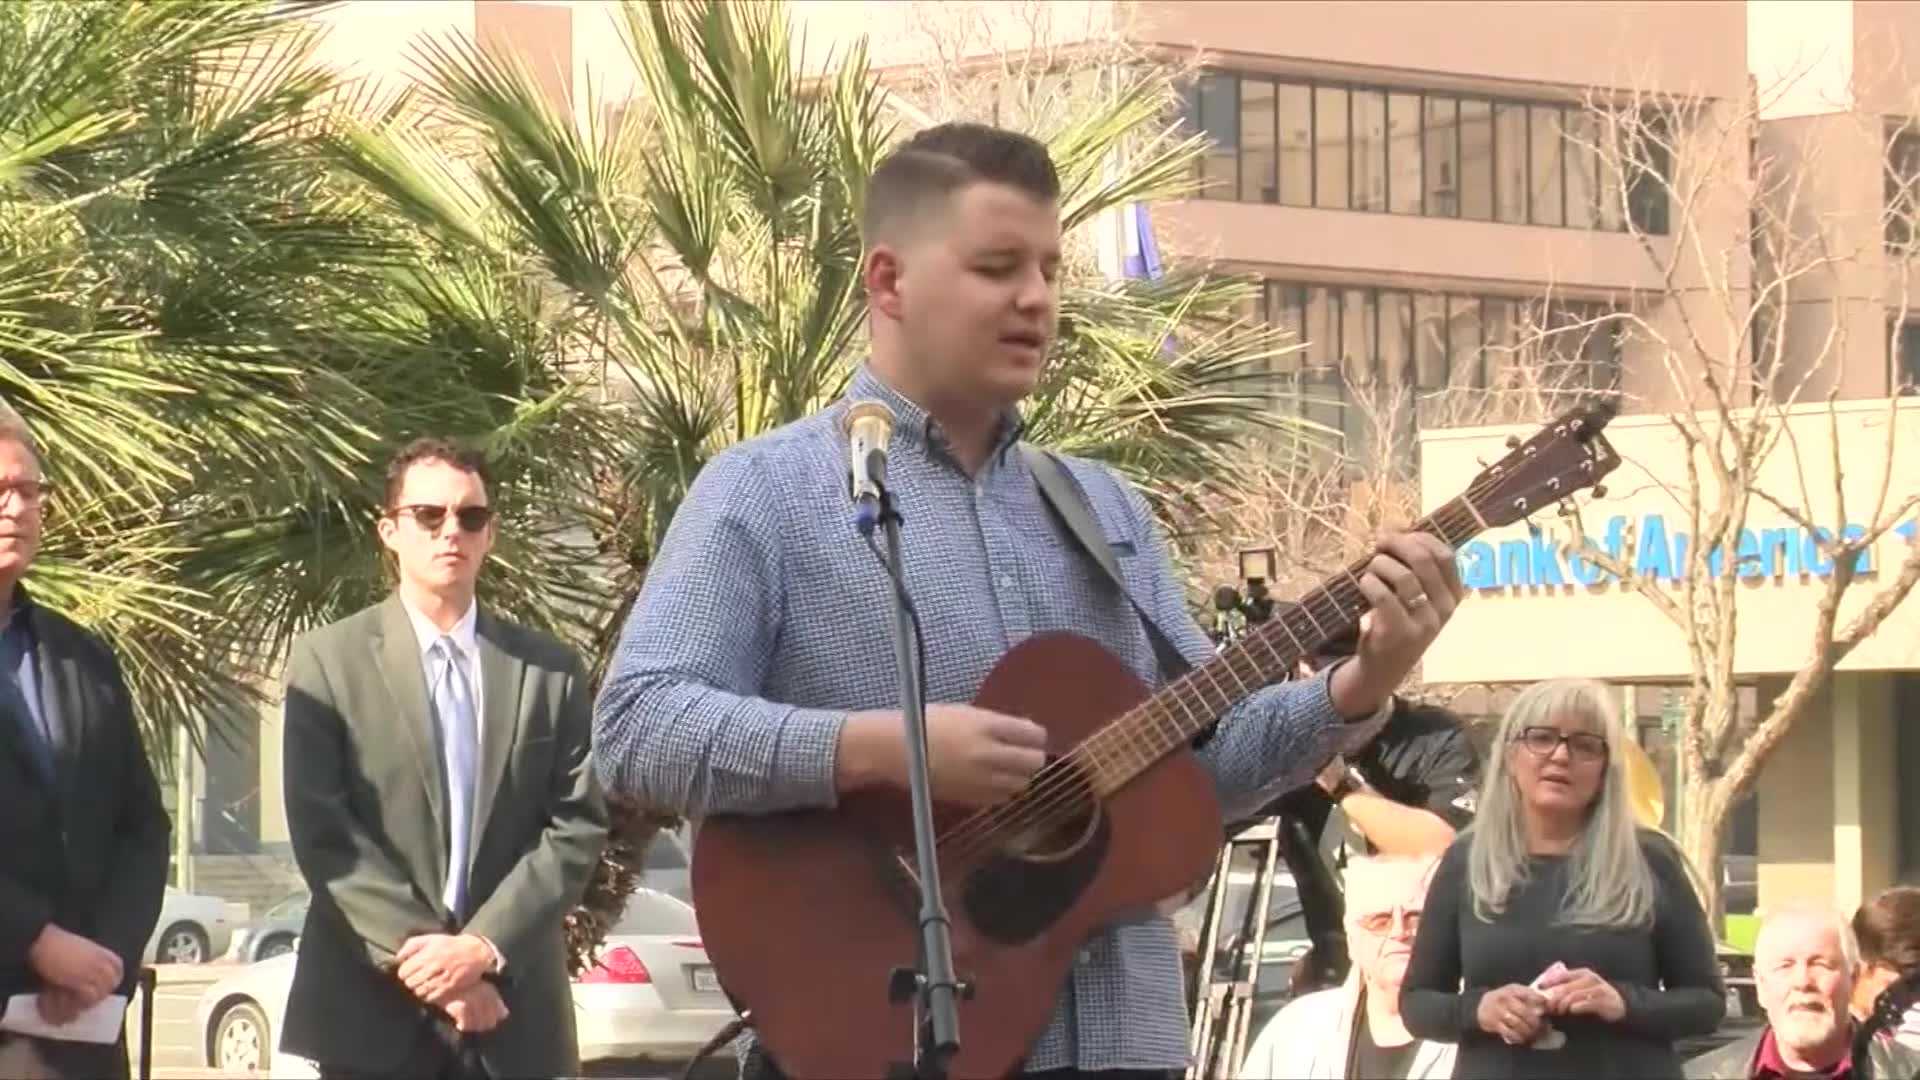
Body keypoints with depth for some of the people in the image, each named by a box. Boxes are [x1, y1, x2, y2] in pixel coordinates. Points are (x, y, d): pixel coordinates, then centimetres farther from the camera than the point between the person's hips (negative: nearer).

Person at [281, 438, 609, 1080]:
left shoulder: (551, 670, 11)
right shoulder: (329, 661, 4)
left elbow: (579, 826, 3)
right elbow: (322, 835, -4)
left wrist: (485, 945, -10)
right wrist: (416, 954, -13)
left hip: (512, 1010, 2)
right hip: (371, 1009, -2)